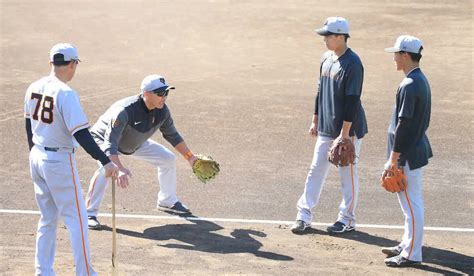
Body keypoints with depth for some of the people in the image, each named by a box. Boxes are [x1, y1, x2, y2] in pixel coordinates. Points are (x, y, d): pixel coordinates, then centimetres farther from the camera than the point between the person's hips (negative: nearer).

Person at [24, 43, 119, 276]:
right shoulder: (66, 93, -20)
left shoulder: (34, 88, 3)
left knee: (48, 218, 18)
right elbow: (81, 134, -24)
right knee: (76, 219, 3)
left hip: (36, 157, 8)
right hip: (59, 161, -7)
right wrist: (105, 162, -25)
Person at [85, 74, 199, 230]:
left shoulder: (162, 111, -21)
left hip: (135, 143, 7)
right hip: (104, 139, -7)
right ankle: (90, 214, -24)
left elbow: (172, 135, -1)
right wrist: (120, 168, -63)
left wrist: (190, 157, -2)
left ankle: (167, 202, 24)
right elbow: (110, 144, -48)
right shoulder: (124, 111, -42)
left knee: (168, 158, 3)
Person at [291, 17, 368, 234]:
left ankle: (347, 219, 16)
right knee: (316, 169, 9)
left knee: (348, 174, 4)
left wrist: (345, 132, -21)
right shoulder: (326, 59, 7)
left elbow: (352, 100, -19)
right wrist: (315, 121, 16)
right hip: (325, 128, 8)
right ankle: (304, 215, 15)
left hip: (347, 129, -8)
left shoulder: (352, 63, -17)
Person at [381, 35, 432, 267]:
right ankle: (407, 245, 30)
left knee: (411, 203, -3)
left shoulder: (409, 86, -21)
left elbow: (404, 124, -22)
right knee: (413, 202, 18)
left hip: (408, 154, -10)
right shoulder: (421, 80, 10)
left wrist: (394, 158, -18)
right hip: (417, 148, 10)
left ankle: (411, 255, 3)